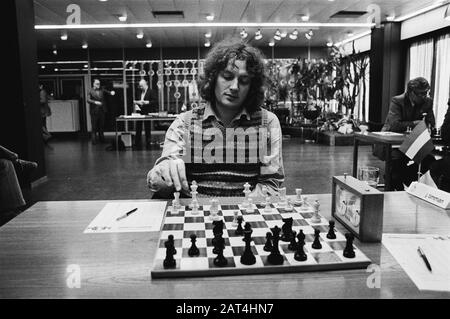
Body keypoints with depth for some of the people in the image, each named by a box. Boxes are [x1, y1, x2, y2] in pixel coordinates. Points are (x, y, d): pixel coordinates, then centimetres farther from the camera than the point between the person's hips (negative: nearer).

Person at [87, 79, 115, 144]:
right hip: (94, 111, -3)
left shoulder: (102, 90, 12)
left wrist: (111, 92, -20)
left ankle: (102, 139, 17)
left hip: (102, 110, 3)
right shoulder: (90, 91, 0)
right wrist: (95, 102, -26)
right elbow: (88, 100, -10)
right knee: (94, 126, -1)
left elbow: (107, 92, 2)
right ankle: (94, 140, 5)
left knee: (102, 126, 8)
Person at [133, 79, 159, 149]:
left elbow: (155, 101, -11)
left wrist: (146, 102, -19)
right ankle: (137, 143, 12)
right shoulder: (139, 92, 14)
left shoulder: (151, 91, -4)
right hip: (139, 112, 5)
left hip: (147, 112, -5)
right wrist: (136, 103, 1)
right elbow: (136, 100, 23)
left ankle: (148, 143, 10)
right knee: (138, 128, 5)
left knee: (147, 128, 0)